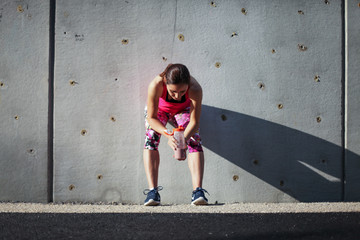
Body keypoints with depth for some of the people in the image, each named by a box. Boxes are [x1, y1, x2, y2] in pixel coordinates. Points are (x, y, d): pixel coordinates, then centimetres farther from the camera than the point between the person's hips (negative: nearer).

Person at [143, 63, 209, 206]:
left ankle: (198, 191, -27)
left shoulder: (195, 89, -39)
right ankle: (153, 191, -25)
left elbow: (194, 122, -31)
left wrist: (184, 139, -50)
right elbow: (151, 118, -32)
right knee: (151, 137, -24)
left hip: (183, 110, 0)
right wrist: (168, 135, -49)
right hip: (158, 109, 0)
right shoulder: (156, 85, -41)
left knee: (195, 139, -21)